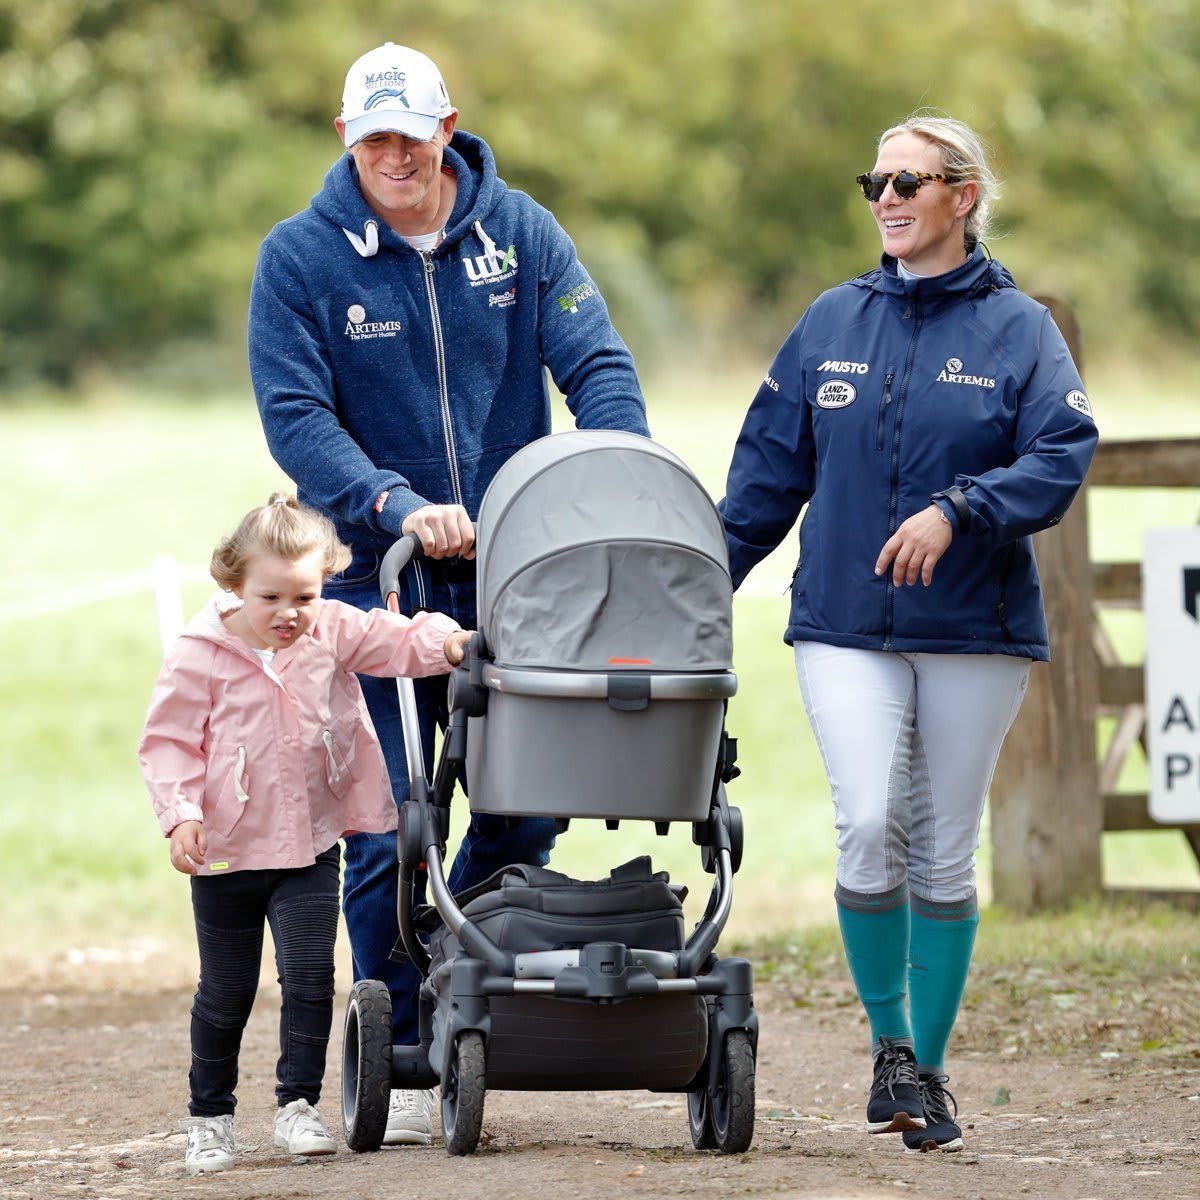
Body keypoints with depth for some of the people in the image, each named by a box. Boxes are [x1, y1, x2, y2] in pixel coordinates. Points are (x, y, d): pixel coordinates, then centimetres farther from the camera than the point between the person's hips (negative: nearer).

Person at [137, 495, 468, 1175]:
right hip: (229, 851, -2)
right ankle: (210, 1115, 23)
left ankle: (299, 1104, 4)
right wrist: (181, 814, -19)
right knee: (226, 991, 8)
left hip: (311, 847, 2)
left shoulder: (334, 632, -1)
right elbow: (168, 741, -8)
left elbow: (398, 642, -6)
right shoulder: (202, 655, -10)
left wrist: (445, 642, -27)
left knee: (310, 977, -7)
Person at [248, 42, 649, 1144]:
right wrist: (399, 506, -24)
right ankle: (398, 1056, 9)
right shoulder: (301, 258, -3)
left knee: (531, 801, 2)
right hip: (378, 584, -2)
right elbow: (296, 418, -9)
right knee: (389, 830, -3)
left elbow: (599, 367, -2)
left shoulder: (520, 234, 3)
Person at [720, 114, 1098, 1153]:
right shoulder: (833, 323, 9)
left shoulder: (1017, 329, 1)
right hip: (845, 626, 1)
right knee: (868, 830, -16)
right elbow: (768, 469, 14)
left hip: (974, 632, -1)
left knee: (945, 856, 4)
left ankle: (931, 1071, 17)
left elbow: (1062, 456, -10)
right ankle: (890, 1041, 2)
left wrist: (957, 512, -23)